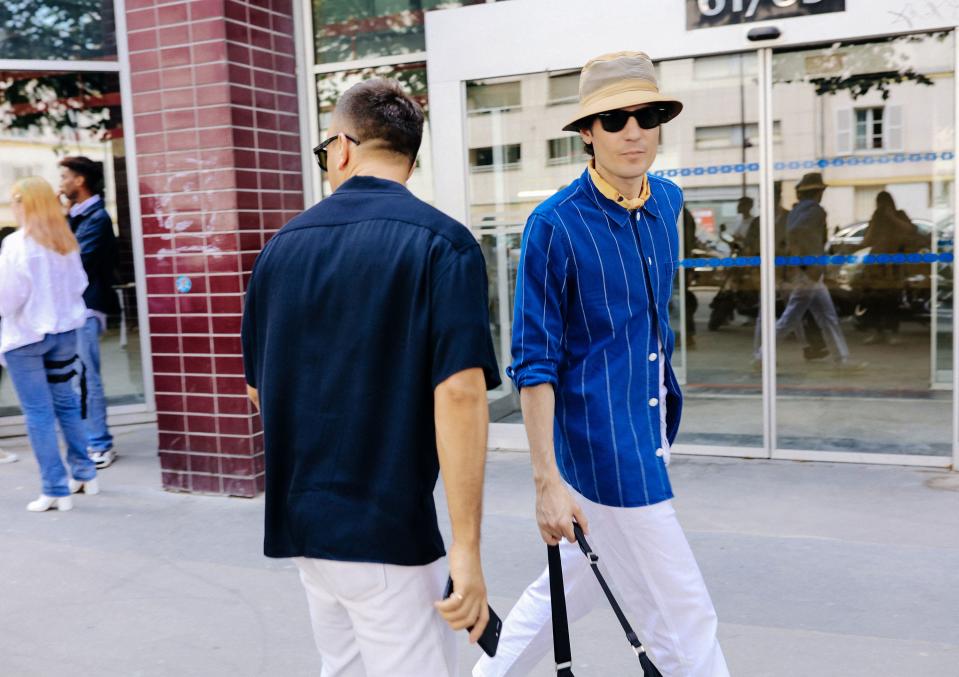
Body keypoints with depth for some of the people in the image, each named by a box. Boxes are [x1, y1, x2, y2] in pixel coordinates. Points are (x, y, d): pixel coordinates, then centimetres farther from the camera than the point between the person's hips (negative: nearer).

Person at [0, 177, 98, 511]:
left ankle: (56, 490, 4)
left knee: (38, 413, 1)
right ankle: (84, 474, 25)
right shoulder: (66, 241, 2)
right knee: (66, 402, 18)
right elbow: (79, 283, 10)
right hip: (64, 330, 6)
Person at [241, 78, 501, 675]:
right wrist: (467, 548, -18)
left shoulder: (285, 243, 5)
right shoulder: (442, 242, -11)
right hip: (388, 528, -6)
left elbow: (260, 388, 13)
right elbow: (459, 392, -22)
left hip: (300, 520, 6)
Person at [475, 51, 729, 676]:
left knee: (573, 584, 21)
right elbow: (534, 362, -16)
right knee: (685, 622, 2)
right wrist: (548, 479, -18)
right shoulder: (556, 225, -16)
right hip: (601, 450, -7)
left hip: (648, 437, 7)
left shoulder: (668, 201, 5)